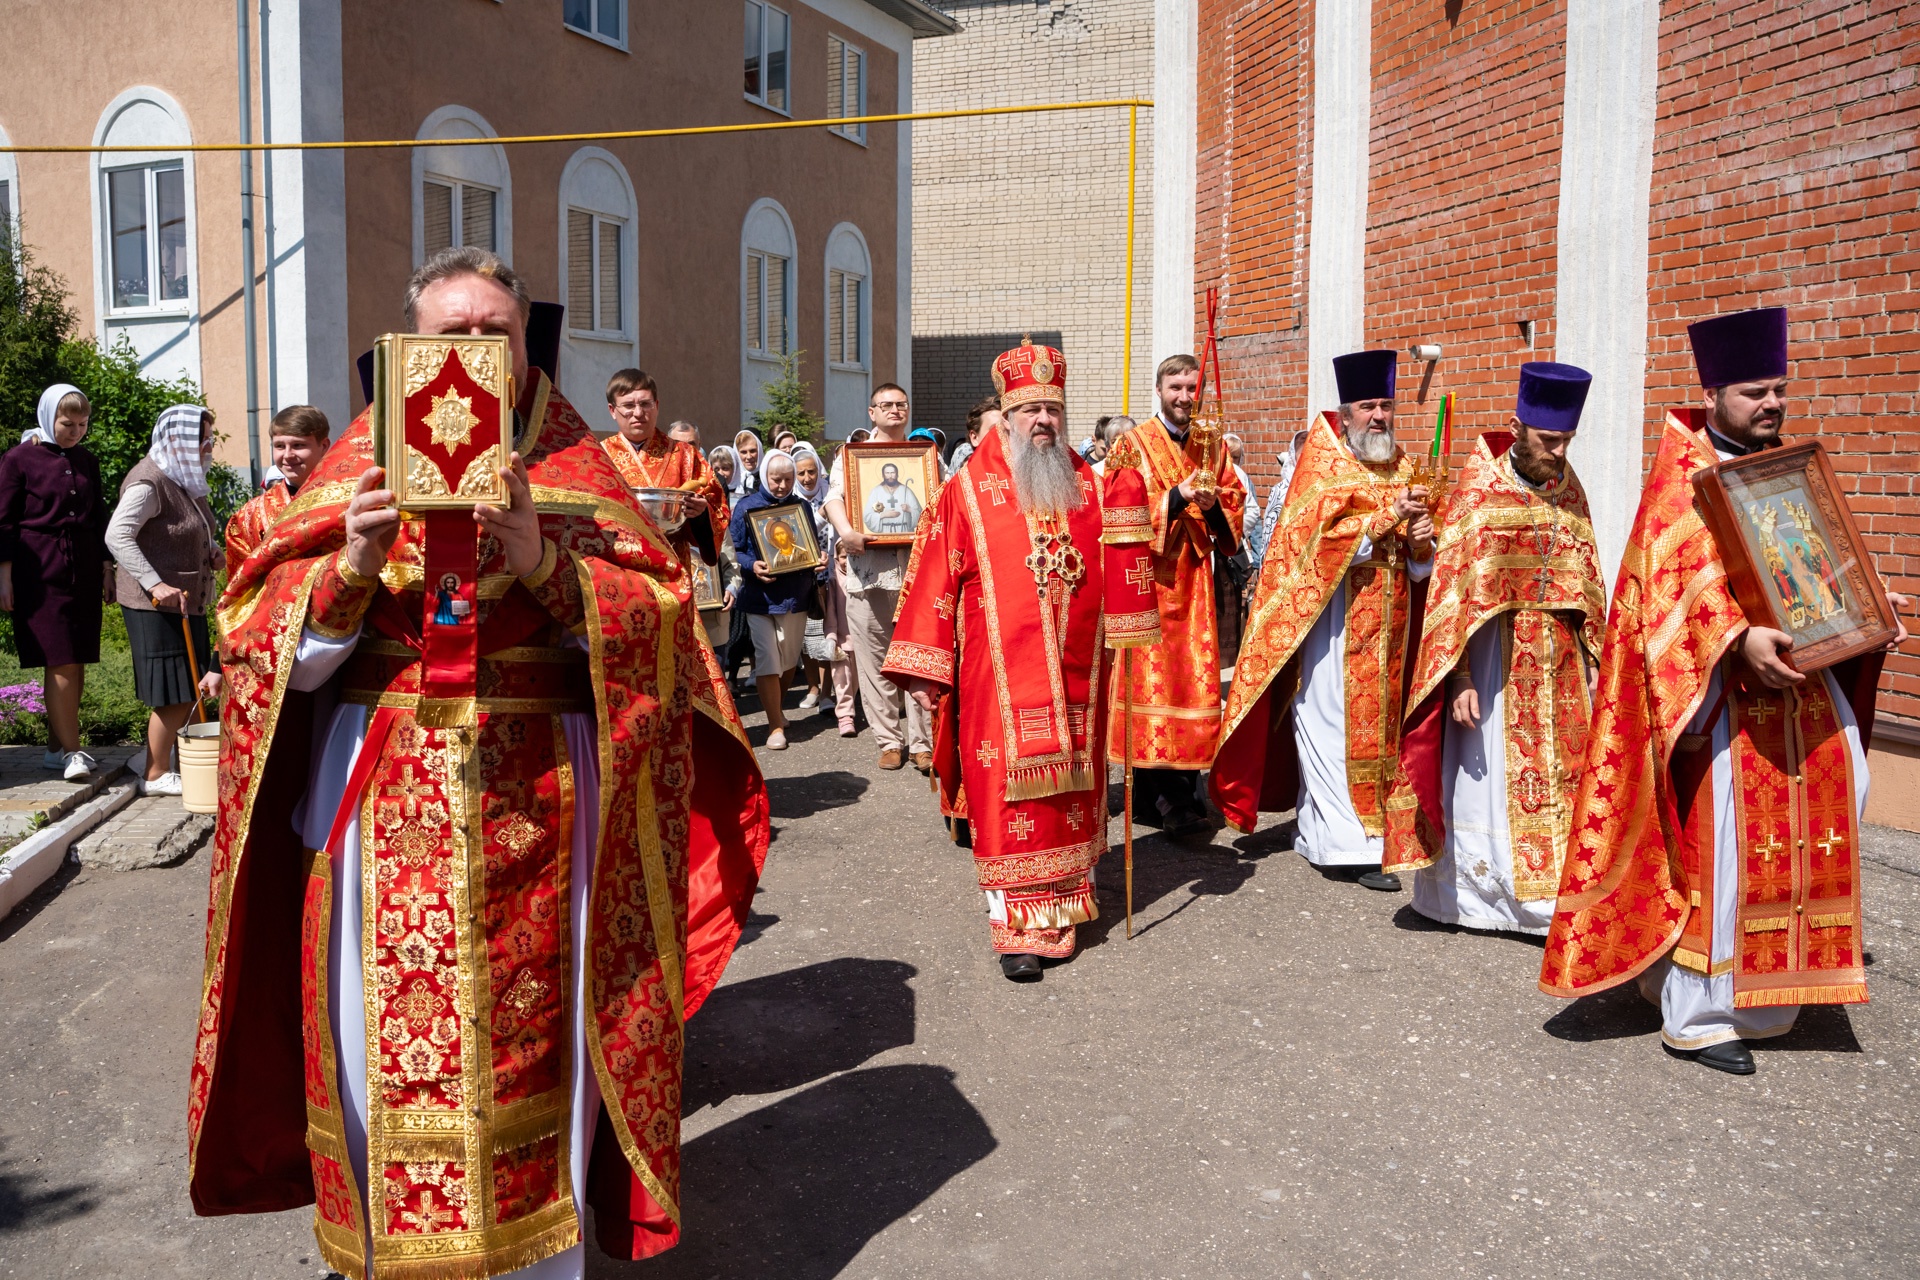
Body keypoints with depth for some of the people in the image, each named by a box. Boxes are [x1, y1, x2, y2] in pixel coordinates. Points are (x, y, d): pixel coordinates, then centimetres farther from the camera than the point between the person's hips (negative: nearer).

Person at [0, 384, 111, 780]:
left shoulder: (86, 460, 13)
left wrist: (105, 567, 17)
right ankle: (71, 751, -5)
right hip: (40, 574, -5)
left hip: (83, 571, 5)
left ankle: (57, 747, 13)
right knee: (61, 662, -10)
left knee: (76, 665, 4)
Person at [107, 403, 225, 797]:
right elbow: (117, 535, -26)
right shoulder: (149, 481, -17)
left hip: (187, 602, 9)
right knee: (175, 693, -4)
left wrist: (213, 551, 5)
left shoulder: (185, 479, 13)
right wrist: (156, 584, -32)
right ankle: (154, 775, 10)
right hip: (156, 605, -9)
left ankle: (151, 758, 26)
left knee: (193, 688, 12)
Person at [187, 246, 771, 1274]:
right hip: (378, 800, 1)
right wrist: (350, 566, -17)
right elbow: (281, 655, 1)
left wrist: (544, 562, -19)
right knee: (384, 1036, 5)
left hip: (532, 810, -1)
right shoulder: (357, 466, 7)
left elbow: (654, 620, -5)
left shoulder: (571, 466, 5)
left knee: (528, 1034, 4)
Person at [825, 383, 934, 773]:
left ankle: (922, 741, 3)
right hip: (869, 566, 0)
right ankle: (888, 740, 10)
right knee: (874, 660, 1)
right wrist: (845, 530, -19)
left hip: (917, 565, 0)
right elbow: (835, 496, 0)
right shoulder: (852, 453, 13)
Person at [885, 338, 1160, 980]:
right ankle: (1017, 928, 6)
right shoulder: (970, 489, 0)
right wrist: (924, 670, -7)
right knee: (1007, 796, -2)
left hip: (1073, 678, 4)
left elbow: (1121, 562, 3)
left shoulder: (1089, 484, 11)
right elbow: (935, 579, -3)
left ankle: (1062, 913, 26)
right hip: (1000, 677, -3)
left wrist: (1126, 490, -12)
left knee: (1069, 791, 11)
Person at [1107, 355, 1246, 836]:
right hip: (1148, 578, -4)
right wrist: (1177, 497, -18)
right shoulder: (1134, 444, 2)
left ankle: (1178, 791, 6)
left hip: (1195, 579, 4)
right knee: (1153, 679, -7)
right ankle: (1168, 798, -2)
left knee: (1194, 679, 1)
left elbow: (1234, 500, 13)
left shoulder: (1213, 447, 15)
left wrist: (1214, 505, -9)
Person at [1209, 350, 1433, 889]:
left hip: (1384, 631, 6)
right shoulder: (1323, 463, -3)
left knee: (1375, 729, 9)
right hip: (1331, 623, -6)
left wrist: (1420, 544, -9)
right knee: (1334, 729, -6)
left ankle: (1317, 832, 20)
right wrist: (1389, 515, -18)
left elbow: (1418, 563, 13)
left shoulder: (1402, 469, 12)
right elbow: (1320, 534, -16)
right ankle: (1353, 844, -2)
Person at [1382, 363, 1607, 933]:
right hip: (1494, 658, -5)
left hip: (1559, 661, 5)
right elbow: (1453, 587, -12)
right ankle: (1479, 894, 14)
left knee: (1560, 777, 6)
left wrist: (1592, 659, 8)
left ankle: (1553, 894, 15)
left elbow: (1587, 579, 14)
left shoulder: (1569, 490, 8)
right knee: (1490, 775, 0)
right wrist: (1459, 676, -18)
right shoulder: (1477, 490, -8)